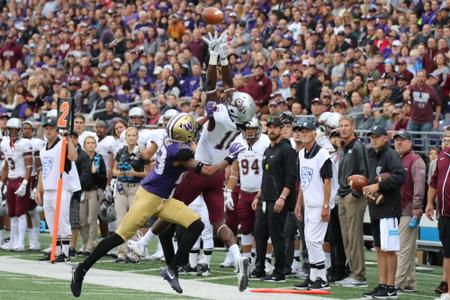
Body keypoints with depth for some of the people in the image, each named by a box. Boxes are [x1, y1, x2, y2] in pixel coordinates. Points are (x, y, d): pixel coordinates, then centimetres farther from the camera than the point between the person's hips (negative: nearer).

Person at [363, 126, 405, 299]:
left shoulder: (390, 155, -10)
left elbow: (400, 177, -22)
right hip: (375, 208, 9)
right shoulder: (372, 156, 16)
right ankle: (382, 285, 15)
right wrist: (367, 187, 4)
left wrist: (379, 186, -20)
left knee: (389, 249, -6)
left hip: (389, 208, -9)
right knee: (379, 249, 11)